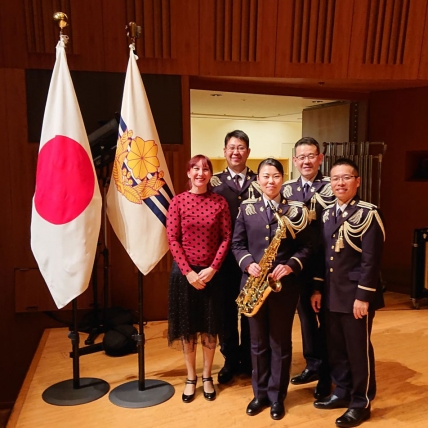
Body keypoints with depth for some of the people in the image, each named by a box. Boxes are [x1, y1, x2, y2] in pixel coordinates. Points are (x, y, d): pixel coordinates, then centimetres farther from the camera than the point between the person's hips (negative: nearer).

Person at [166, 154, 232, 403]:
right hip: (185, 271, 0)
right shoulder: (178, 201, -3)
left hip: (211, 272, 1)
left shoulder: (220, 202, -1)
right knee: (187, 327, 10)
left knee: (210, 327, 11)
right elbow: (172, 239, -6)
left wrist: (212, 268, -12)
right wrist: (188, 271, -12)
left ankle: (207, 376, 30)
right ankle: (191, 377, 28)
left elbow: (226, 238, -2)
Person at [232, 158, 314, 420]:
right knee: (258, 343, 14)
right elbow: (237, 244, 4)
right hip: (254, 282, 2)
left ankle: (277, 396, 28)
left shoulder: (295, 210, -1)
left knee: (281, 343, 11)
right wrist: (248, 263, -14)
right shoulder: (246, 208, 4)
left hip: (284, 285, -1)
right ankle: (260, 393, 32)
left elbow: (306, 247, -1)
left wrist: (291, 266, -18)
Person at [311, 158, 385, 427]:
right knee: (336, 348, 16)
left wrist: (363, 296, -17)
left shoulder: (368, 214, -10)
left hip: (356, 295, -6)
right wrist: (318, 289, 9)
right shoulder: (327, 214, 9)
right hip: (331, 294, 6)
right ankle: (343, 392, 34)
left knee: (359, 350, 7)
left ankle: (361, 403, 23)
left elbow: (371, 260, -15)